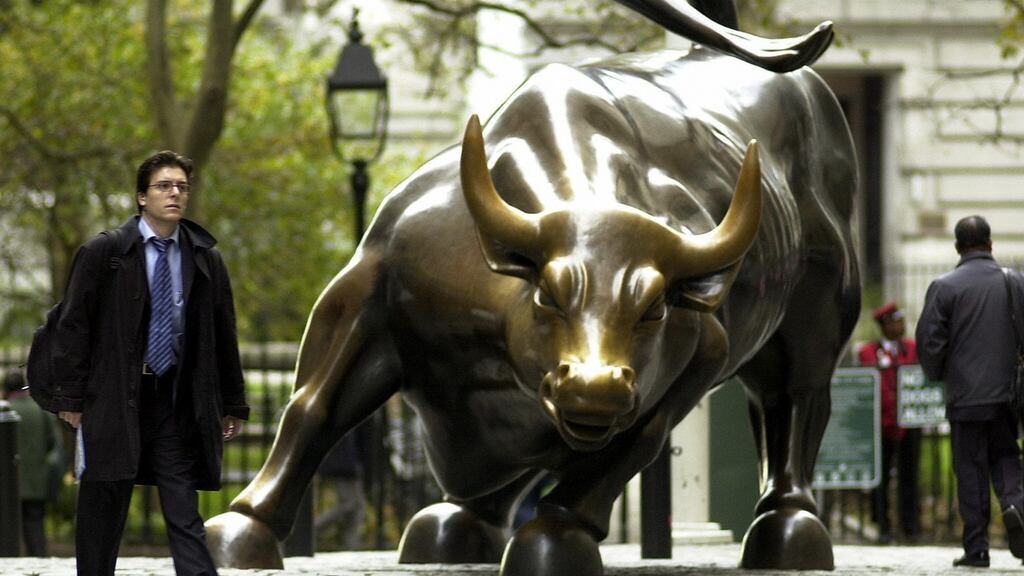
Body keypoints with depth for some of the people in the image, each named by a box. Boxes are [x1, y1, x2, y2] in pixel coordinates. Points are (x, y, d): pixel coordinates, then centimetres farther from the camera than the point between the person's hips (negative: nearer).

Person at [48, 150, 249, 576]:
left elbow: (224, 336, 12)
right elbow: (72, 329, -2)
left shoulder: (206, 260, 8)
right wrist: (70, 398, -7)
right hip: (114, 399, -2)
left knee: (184, 515, -2)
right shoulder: (103, 253, -1)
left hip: (179, 402, 2)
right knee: (103, 510, 3)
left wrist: (232, 405, 11)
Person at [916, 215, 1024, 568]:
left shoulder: (944, 287, -6)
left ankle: (976, 547, 2)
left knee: (971, 469, 3)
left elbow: (929, 341, -8)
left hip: (965, 396, -2)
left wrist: (937, 375, 11)